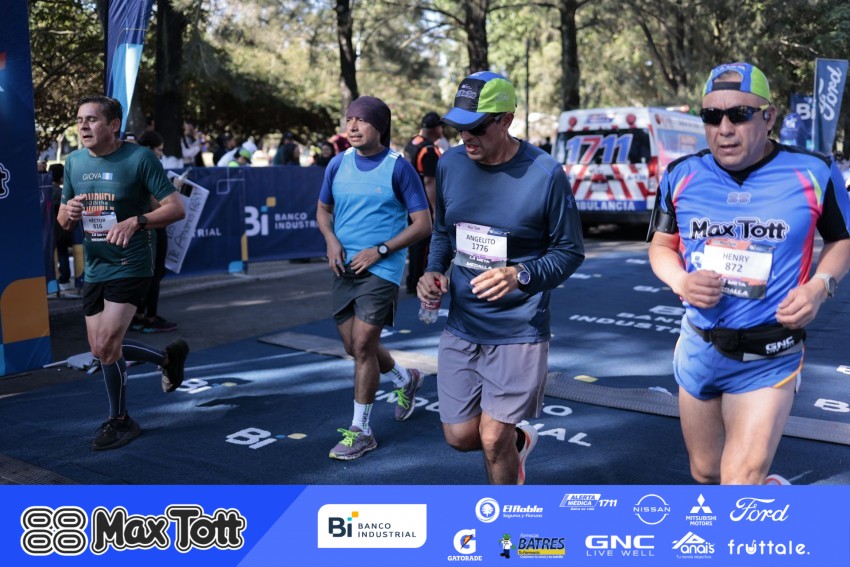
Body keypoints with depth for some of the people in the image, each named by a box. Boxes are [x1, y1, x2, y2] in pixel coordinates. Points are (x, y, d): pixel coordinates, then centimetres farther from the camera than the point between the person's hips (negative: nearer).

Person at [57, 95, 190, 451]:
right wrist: (69, 212, -13)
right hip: (94, 269, 7)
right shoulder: (74, 162, 5)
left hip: (130, 267, -7)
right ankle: (169, 357, 36)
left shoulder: (140, 158, -13)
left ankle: (120, 422, 12)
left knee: (106, 345, -11)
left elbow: (176, 209, -16)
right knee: (101, 351, 12)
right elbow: (63, 221, 12)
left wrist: (136, 222, -33)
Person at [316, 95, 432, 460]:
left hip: (382, 270, -6)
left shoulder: (398, 168, -9)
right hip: (345, 268, 6)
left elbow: (423, 223, -9)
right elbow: (323, 210, 18)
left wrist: (379, 251, -16)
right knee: (355, 346, 13)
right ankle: (404, 379, 42)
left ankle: (360, 430, 6)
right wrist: (331, 240, -3)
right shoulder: (338, 164, 6)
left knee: (362, 344, -9)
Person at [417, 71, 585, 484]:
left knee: (493, 439, 1)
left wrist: (520, 275, -26)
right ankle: (518, 440, 43)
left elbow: (569, 251, -8)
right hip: (460, 327, 5)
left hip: (518, 331, -5)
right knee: (460, 436, 10)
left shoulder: (545, 174, -14)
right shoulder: (450, 164, 0)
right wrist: (433, 270, -6)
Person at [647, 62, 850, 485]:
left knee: (741, 480, -14)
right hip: (698, 348, 4)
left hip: (770, 358, -3)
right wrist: (681, 282, -13)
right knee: (705, 475, 20)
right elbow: (661, 246, 9)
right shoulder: (681, 176, -3)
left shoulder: (813, 173, -8)